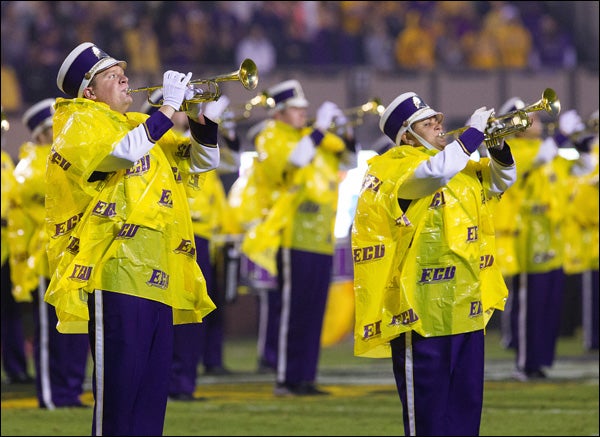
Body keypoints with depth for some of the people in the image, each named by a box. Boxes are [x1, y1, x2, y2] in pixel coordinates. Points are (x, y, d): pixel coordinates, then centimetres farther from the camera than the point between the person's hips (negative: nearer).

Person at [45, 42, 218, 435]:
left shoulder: (140, 124, 26)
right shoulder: (81, 123, 2)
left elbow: (204, 160, 28)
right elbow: (124, 151, -19)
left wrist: (196, 114, 11)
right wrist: (169, 107, -12)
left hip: (158, 280, 8)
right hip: (118, 274, -8)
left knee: (152, 393, 6)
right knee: (118, 388, -12)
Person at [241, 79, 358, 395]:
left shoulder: (316, 138, 19)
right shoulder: (271, 138, -2)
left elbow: (350, 160, 19)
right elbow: (295, 159, -22)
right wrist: (321, 128, -18)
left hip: (321, 239, 7)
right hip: (294, 236, -7)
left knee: (314, 311, 6)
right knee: (293, 310, -8)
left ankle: (306, 378, 9)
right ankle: (286, 379, -6)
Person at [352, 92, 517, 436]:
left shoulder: (463, 170, 17)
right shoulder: (396, 167, -8)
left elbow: (501, 181, 26)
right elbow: (436, 173, -28)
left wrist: (498, 145, 6)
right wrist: (474, 132, -18)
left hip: (465, 312, 8)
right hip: (422, 313, -8)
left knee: (466, 408, 11)